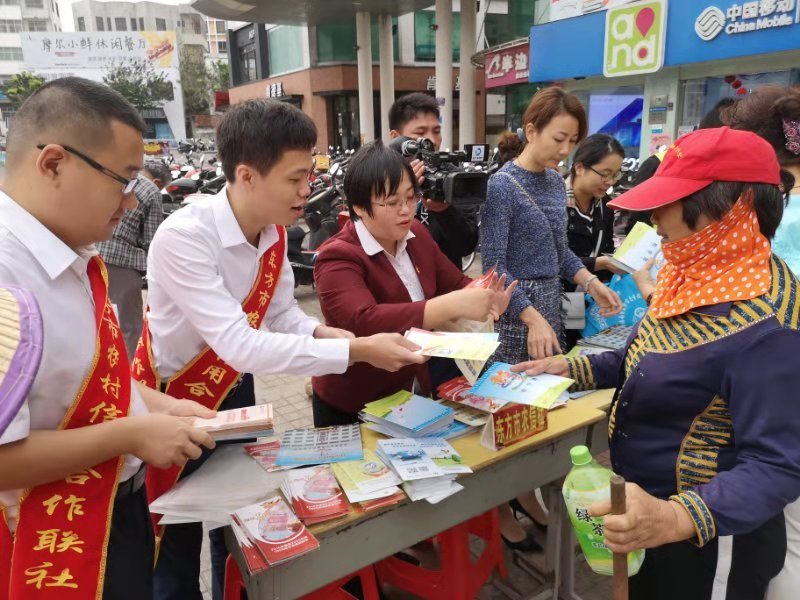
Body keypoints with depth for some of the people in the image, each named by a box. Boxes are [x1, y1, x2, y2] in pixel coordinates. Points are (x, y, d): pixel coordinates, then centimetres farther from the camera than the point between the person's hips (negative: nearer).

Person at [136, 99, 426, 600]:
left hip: (233, 390, 6)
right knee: (177, 539, 15)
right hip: (173, 399, -6)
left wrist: (326, 334, -22)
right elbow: (240, 346, -37)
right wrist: (357, 351, -37)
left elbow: (281, 314, -1)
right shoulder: (184, 238, -32)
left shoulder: (274, 232, -10)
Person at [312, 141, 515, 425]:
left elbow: (456, 283, 4)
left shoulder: (415, 234, -1)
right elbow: (364, 322, -38)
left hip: (412, 391, 6)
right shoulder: (338, 258, -22)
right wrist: (452, 305, -45)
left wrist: (484, 297, -19)